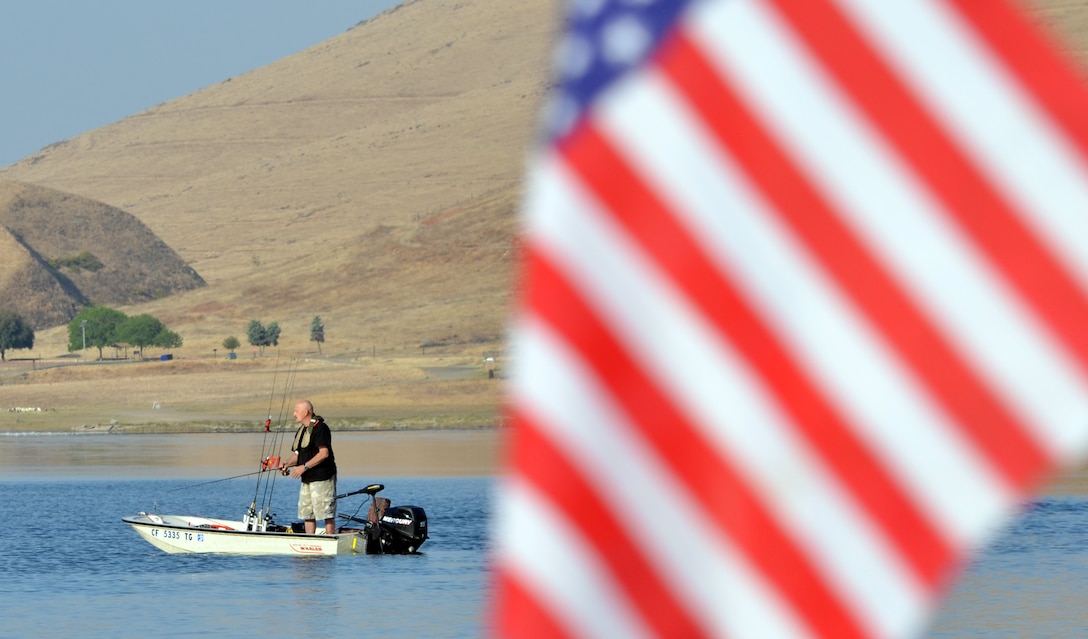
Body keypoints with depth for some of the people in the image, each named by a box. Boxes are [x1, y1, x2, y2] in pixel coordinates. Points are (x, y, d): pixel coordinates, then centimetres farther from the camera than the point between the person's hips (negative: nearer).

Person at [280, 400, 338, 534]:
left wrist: (304, 467, -21)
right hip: (307, 478, 10)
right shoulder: (302, 430, 17)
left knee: (327, 513, -8)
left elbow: (324, 453, -20)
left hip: (322, 478, -10)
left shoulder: (320, 428, -12)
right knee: (307, 514, 9)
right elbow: (297, 453, 20)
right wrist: (287, 463, -2)